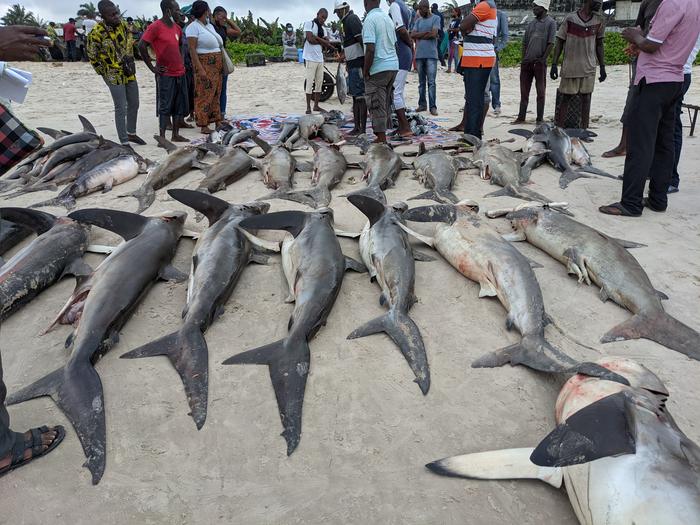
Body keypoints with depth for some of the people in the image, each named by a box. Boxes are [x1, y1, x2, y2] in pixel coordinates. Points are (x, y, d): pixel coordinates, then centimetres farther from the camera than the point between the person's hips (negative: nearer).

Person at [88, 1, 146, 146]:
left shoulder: (123, 24, 0)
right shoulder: (97, 33, -17)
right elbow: (92, 57, -7)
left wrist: (129, 61, 8)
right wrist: (104, 74, -3)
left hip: (130, 73, 6)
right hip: (114, 76, -6)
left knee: (134, 105, 15)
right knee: (121, 109, -7)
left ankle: (131, 133, 34)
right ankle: (124, 142, 0)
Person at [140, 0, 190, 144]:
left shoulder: (177, 28, 11)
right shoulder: (156, 27, -11)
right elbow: (142, 46, -13)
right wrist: (152, 68, -12)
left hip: (180, 73, 7)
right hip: (165, 74, -7)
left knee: (180, 106, 10)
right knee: (165, 107, -4)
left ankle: (176, 135, 19)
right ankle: (162, 137, 1)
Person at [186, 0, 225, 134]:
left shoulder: (210, 26, 16)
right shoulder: (193, 27, -8)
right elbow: (192, 49, -15)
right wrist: (200, 69, -22)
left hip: (217, 64, 8)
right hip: (204, 64, -8)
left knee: (216, 94, 11)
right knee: (204, 94, -7)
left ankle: (217, 121, 18)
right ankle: (203, 125, -4)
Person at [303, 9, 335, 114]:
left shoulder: (323, 29, 17)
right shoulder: (309, 24, -4)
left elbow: (327, 44, 5)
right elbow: (310, 39, -17)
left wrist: (317, 37, -11)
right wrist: (322, 41, -5)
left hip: (320, 59, 7)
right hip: (310, 58, -7)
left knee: (319, 83, 8)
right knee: (310, 83, -6)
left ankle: (316, 105, 16)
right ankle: (308, 107, -2)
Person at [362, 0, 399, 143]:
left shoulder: (370, 19, -11)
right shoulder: (388, 17, 14)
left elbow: (370, 49, -19)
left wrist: (366, 72, -12)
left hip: (378, 68, -8)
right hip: (393, 66, 8)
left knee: (377, 106, -2)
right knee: (385, 105, 14)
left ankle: (382, 139, -1)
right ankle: (381, 136, 20)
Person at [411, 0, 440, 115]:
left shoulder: (435, 18, 2)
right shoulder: (418, 20, 15)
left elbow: (434, 34, -11)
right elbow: (412, 35, 2)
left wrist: (419, 36, 0)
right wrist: (427, 33, -6)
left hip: (431, 55, -5)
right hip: (419, 55, 5)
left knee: (431, 82, -7)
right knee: (421, 82, 8)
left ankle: (433, 106, -7)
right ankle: (422, 104, 15)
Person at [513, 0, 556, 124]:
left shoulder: (550, 23, -2)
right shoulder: (531, 23, 14)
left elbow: (551, 43, -8)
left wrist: (543, 58, -13)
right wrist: (523, 58, 5)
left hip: (539, 62, -5)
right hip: (527, 62, 5)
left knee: (540, 91, 1)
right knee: (524, 90, 6)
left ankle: (540, 118, 5)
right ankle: (521, 117, 12)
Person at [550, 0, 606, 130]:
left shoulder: (599, 21, 6)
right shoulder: (570, 19, -5)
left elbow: (599, 45, 12)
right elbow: (559, 43, -1)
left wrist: (602, 67, 9)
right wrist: (554, 64, -8)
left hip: (589, 68, 3)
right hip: (570, 67, -3)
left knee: (586, 97, 1)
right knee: (566, 97, 1)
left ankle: (584, 130, 4)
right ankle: (559, 129, 6)